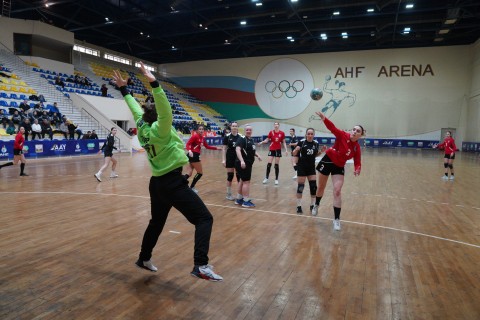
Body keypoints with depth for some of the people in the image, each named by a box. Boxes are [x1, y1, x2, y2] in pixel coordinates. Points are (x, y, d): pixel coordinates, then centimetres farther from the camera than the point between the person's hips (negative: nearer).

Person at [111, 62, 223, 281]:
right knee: (204, 218, -9)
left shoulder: (142, 127, 5)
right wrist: (154, 84, -37)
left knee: (156, 222, 24)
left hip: (158, 183, 9)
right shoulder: (159, 129, -15)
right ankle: (201, 266, -20)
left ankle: (144, 259, 37)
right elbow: (165, 109, -32)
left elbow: (136, 109, 18)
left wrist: (124, 89, 26)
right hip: (173, 183, -9)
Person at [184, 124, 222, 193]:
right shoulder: (195, 136, -10)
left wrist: (216, 148, 24)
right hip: (193, 155, -8)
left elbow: (207, 146, 25)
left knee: (189, 174, 2)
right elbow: (187, 144, -17)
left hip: (195, 156, 8)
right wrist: (189, 151, -35)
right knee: (200, 173, 4)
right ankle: (191, 187, 13)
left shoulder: (202, 138, 16)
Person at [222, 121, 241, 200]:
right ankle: (228, 194, 15)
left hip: (239, 158, 2)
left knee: (239, 175, 3)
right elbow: (224, 149, -3)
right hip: (230, 158, -2)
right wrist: (223, 160, -9)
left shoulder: (241, 136, 1)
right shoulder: (227, 136, -4)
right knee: (230, 175, 3)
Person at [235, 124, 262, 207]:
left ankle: (239, 199, 28)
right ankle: (246, 201, 6)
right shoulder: (242, 139, -15)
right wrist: (241, 161, -40)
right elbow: (237, 149, -29)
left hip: (248, 163, 10)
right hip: (243, 164, -10)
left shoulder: (251, 140, 14)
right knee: (246, 182, -4)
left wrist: (257, 155, 10)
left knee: (242, 181, 17)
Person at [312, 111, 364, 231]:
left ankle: (337, 219, 0)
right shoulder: (343, 135, -17)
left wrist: (357, 170, -33)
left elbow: (357, 163, -9)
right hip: (327, 160, -1)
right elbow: (333, 128, -32)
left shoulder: (357, 148, -9)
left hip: (339, 167, 1)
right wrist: (324, 119, -51)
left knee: (337, 191, -10)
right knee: (321, 187, 14)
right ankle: (316, 205, 43)